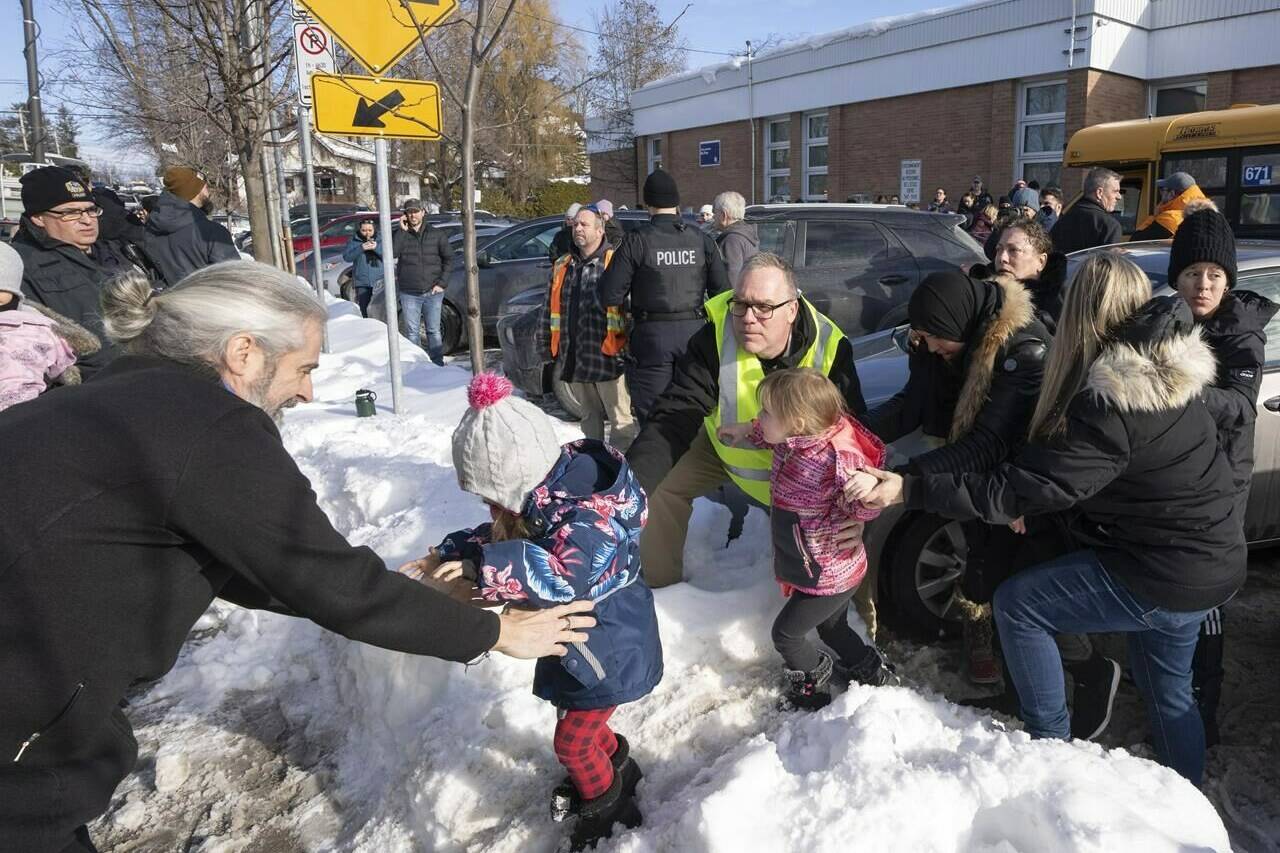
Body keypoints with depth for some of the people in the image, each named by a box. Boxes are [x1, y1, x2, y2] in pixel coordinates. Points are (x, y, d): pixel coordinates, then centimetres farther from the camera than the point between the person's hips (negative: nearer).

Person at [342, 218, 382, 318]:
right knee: (362, 309, 0)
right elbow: (346, 257, -5)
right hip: (362, 283, 1)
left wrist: (376, 248, -20)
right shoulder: (354, 241, 5)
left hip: (379, 281, -1)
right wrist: (361, 248, -16)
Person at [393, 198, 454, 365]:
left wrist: (441, 283, -4)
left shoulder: (436, 234, 4)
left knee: (434, 331, 7)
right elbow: (392, 253, -14)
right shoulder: (401, 235, 3)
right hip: (409, 294, 0)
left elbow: (449, 258, 5)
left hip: (433, 292, 0)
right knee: (412, 332, 6)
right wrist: (402, 230, -13)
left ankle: (438, 365, 16)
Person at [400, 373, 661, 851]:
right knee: (580, 720, 26)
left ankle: (604, 803, 37)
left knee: (572, 743, 9)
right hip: (576, 641, 8)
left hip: (607, 653, -8)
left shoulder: (588, 518, -36)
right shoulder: (542, 501, -6)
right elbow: (499, 537, 8)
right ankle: (617, 766, 53)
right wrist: (446, 557, -3)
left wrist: (482, 568, -48)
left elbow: (561, 577, -52)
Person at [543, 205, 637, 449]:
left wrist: (630, 348, -14)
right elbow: (549, 309, 19)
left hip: (607, 357, -6)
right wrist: (548, 345, 16)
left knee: (620, 419, 1)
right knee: (589, 416, 19)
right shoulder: (561, 266, 14)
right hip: (573, 360, 6)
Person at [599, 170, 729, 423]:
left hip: (652, 335, -3)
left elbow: (609, 297, -10)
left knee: (652, 416, 4)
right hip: (694, 333, 4)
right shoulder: (701, 239, 4)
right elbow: (723, 291, 3)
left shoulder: (636, 241, -7)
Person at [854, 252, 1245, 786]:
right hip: (1209, 565, 9)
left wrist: (908, 491, -28)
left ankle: (1049, 743, 12)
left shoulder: (1111, 404, -28)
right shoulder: (1169, 375, 1)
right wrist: (1029, 500, 0)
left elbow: (1015, 490, -28)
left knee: (1017, 603, 0)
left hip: (1162, 579, -9)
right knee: (1167, 691, 24)